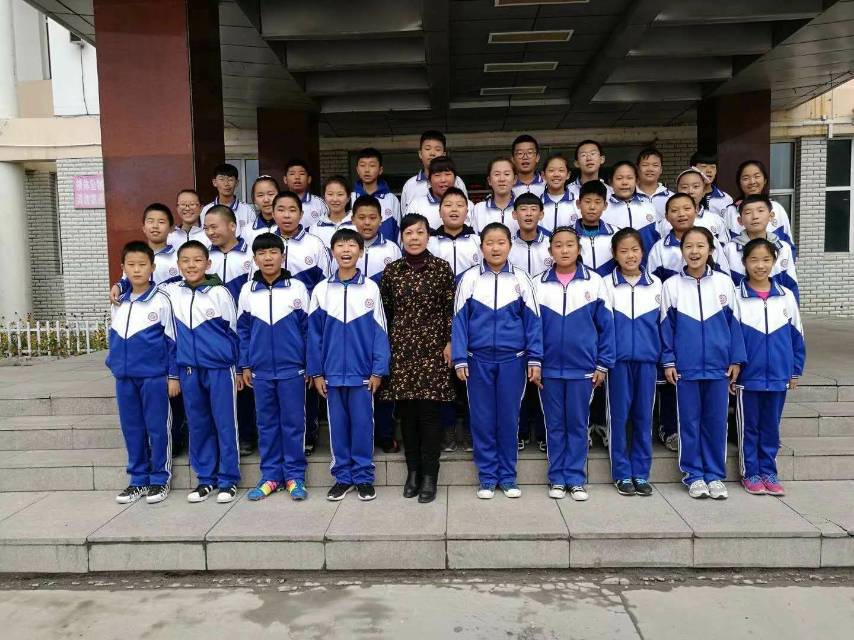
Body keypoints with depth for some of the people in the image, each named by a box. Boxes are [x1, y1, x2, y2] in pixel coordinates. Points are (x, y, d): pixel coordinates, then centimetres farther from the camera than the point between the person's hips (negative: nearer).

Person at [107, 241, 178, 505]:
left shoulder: (161, 301, -6)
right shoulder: (117, 304, 9)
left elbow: (172, 340, -5)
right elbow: (114, 339, 18)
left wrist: (174, 375, -7)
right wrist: (114, 365, 11)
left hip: (154, 376, -5)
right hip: (125, 377, 5)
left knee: (157, 428, 4)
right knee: (132, 429, 12)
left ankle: (160, 479, 16)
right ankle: (138, 479, 23)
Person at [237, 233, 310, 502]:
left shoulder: (298, 288, -3)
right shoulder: (247, 290, 3)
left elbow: (308, 328, 0)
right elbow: (242, 330, 9)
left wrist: (311, 365, -1)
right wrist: (244, 366, 6)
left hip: (292, 369, -2)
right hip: (260, 370, 2)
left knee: (293, 422, 4)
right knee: (266, 423, 10)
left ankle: (294, 476, 15)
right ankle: (270, 476, 20)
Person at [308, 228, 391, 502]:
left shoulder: (371, 288, -3)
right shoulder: (321, 290, 2)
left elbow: (379, 332, -2)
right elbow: (315, 334, 4)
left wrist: (378, 370, -6)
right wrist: (316, 372, 1)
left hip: (362, 372, -2)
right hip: (332, 372, 2)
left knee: (362, 425, 6)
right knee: (338, 425, 11)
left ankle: (363, 477, 19)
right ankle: (342, 476, 23)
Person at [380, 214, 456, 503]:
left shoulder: (441, 267, 0)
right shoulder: (391, 271, 6)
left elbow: (450, 309, 0)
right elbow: (386, 311, 9)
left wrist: (449, 343, -6)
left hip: (432, 347, -2)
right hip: (401, 348, 2)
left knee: (429, 411, -2)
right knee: (406, 411, 7)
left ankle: (429, 476, 7)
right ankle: (413, 471, 20)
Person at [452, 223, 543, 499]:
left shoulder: (520, 279, 1)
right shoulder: (469, 278, 0)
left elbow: (532, 321, 2)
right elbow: (460, 320, 0)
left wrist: (534, 360, -3)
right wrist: (459, 359, -5)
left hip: (512, 359, 0)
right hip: (479, 359, 0)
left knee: (509, 418, 8)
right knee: (482, 419, 6)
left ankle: (508, 477, 21)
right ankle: (487, 477, 18)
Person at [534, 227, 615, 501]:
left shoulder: (595, 282, -2)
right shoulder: (537, 284, 1)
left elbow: (606, 326, 1)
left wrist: (603, 365, -2)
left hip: (583, 367, -1)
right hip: (549, 367, 1)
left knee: (578, 424, 8)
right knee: (555, 425, 10)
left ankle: (576, 479, 19)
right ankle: (557, 479, 20)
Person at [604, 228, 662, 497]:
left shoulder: (656, 284, 7)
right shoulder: (606, 285, 1)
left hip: (647, 359, 2)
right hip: (618, 360, -2)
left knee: (644, 417, 7)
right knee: (619, 416, 3)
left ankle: (641, 474, 16)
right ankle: (623, 474, 13)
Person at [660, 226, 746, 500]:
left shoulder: (724, 282, 1)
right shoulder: (671, 285, 0)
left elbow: (734, 323, 5)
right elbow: (667, 326, 3)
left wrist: (736, 360, 3)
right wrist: (668, 361, -1)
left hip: (718, 366, 1)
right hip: (686, 367, -1)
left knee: (716, 421, 8)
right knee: (690, 421, 6)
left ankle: (715, 475, 20)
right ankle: (694, 475, 18)